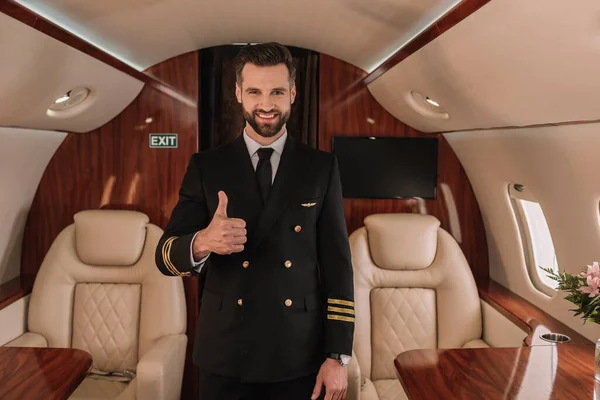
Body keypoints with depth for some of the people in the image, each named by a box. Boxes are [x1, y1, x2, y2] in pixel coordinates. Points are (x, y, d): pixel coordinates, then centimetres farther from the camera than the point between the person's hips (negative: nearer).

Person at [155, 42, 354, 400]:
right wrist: (202, 242, -28)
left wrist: (338, 356, -5)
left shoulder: (321, 167, -1)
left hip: (301, 357, 0)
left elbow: (337, 263, -2)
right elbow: (166, 256, -5)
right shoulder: (206, 167, -2)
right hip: (226, 357, 1)